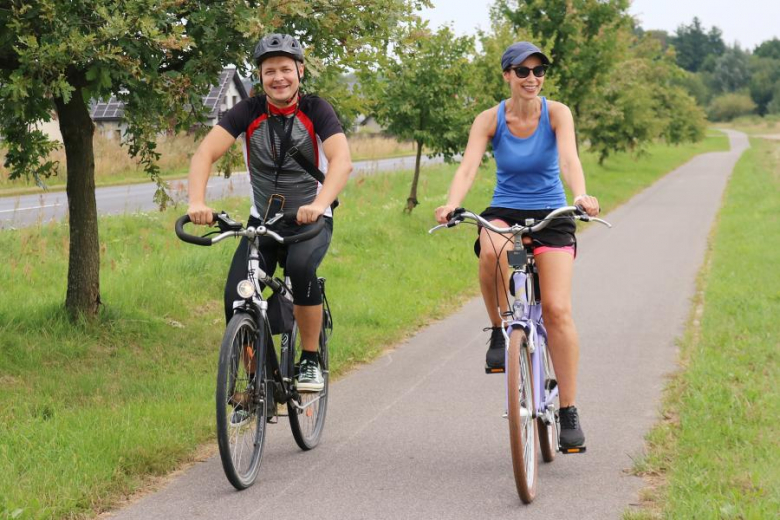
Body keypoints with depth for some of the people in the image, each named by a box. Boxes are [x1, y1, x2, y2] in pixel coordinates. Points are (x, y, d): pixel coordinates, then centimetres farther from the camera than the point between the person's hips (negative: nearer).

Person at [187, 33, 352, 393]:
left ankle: (311, 360, -16)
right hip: (262, 221, 3)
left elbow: (342, 160, -27)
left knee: (300, 267, -35)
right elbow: (205, 153, -18)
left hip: (310, 221, -2)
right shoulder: (248, 112, -7)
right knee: (235, 299, -17)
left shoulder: (316, 111, -11)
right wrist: (197, 202, -37)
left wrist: (320, 203, -46)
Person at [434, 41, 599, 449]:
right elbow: (468, 167, -18)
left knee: (557, 309, -15)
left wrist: (581, 196, -44)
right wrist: (451, 205, -38)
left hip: (550, 217, 0)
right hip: (504, 213, 0)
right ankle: (499, 334, -12)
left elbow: (569, 159, -23)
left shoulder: (556, 113, -7)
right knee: (491, 251, -37)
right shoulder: (489, 120, -5)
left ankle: (568, 412, -6)